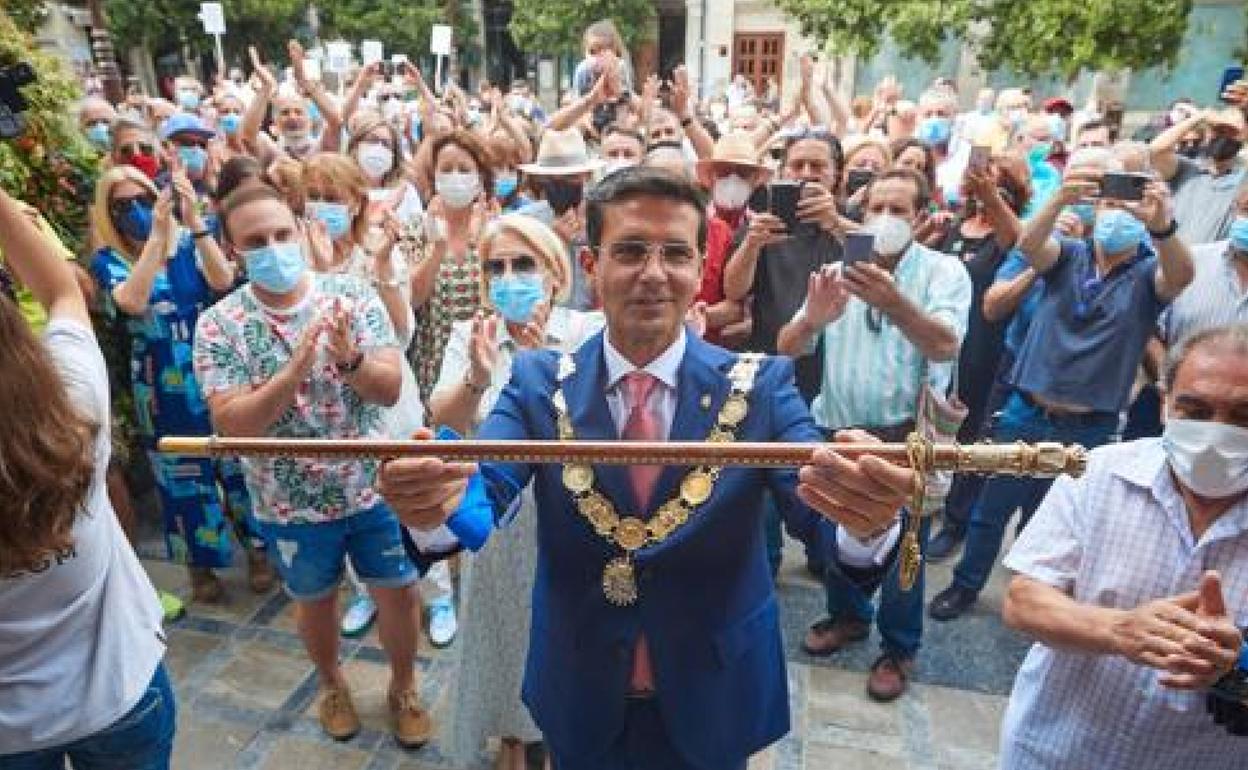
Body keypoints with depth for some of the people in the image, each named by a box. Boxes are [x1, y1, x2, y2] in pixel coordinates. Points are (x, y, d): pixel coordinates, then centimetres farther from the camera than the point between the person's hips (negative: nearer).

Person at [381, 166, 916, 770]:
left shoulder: (759, 385, -13)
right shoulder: (538, 384, -10)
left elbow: (820, 512, -24)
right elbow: (482, 498, -23)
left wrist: (867, 517, -47)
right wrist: (437, 503, -46)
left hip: (714, 700, 0)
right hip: (580, 699, 1)